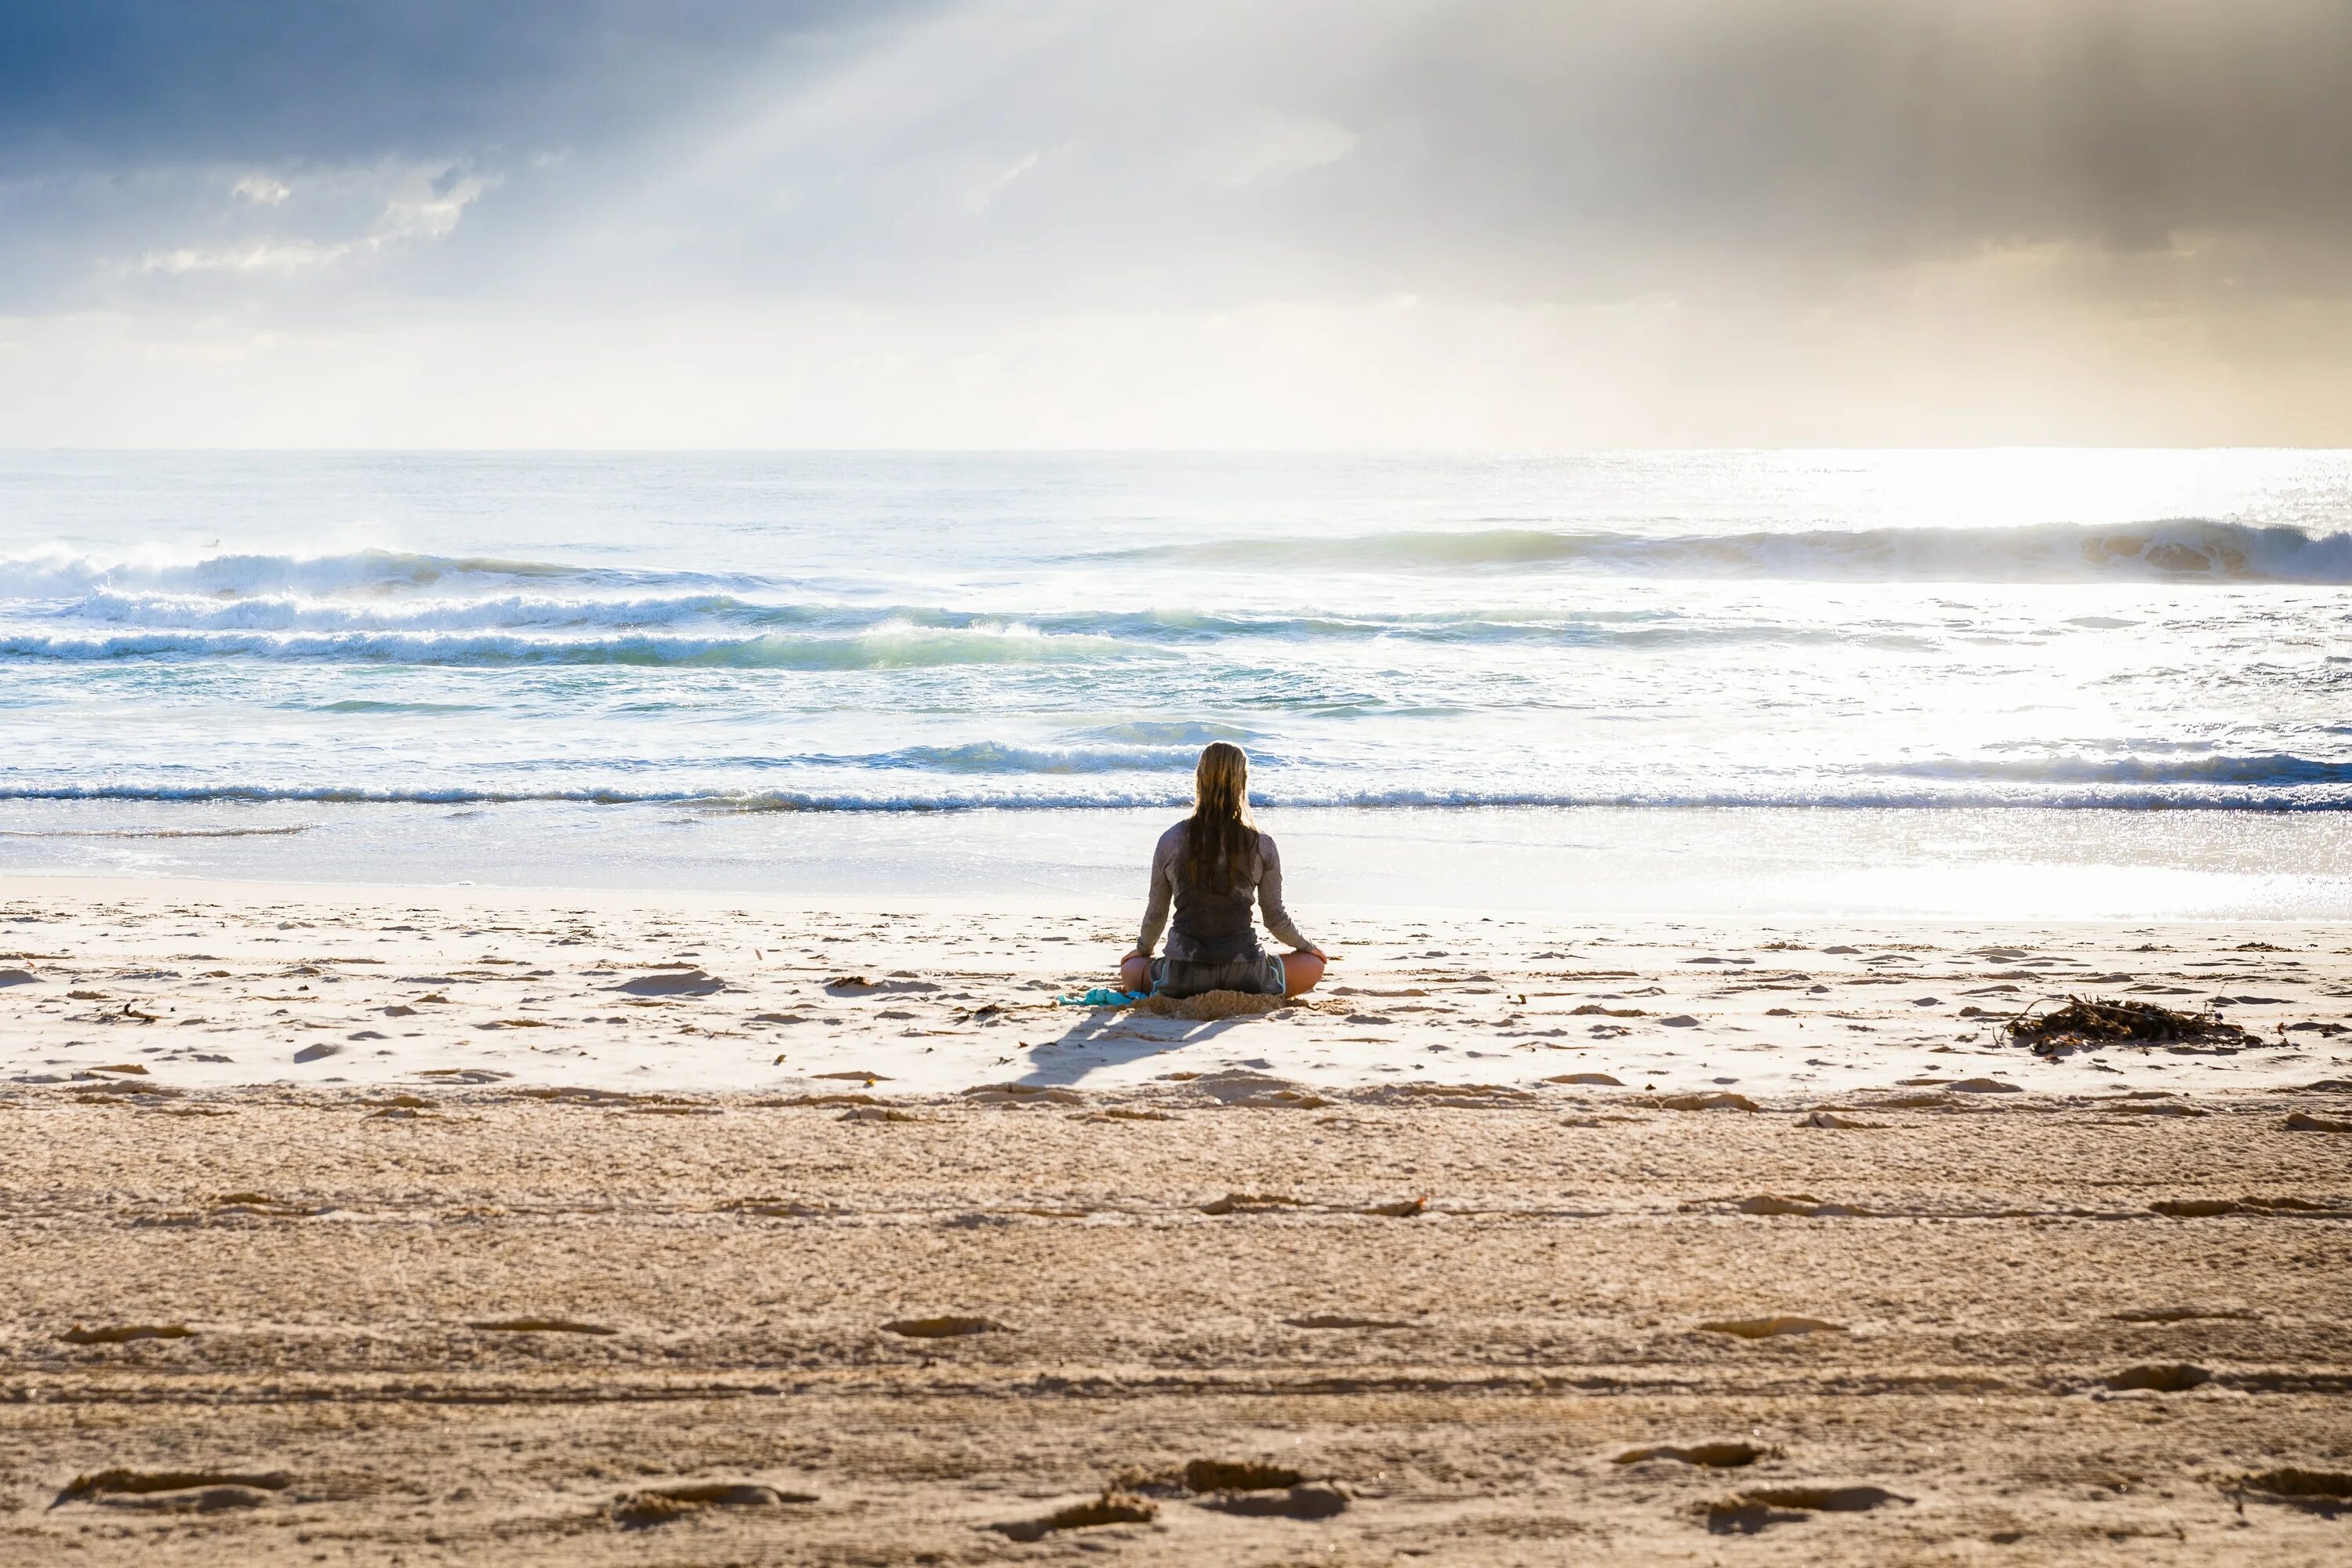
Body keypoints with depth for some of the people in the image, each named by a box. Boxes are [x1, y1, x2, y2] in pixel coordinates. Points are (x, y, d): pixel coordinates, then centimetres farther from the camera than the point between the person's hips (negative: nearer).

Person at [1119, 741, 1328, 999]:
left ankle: (1189, 997, 8)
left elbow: (1156, 913, 9)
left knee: (1129, 969, 32)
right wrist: (1308, 947, 26)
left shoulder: (1171, 841, -1)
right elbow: (1275, 918, 5)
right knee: (1313, 964, 25)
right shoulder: (1261, 845, -4)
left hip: (1183, 977, 0)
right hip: (1244, 974, 0)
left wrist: (1143, 949, 31)